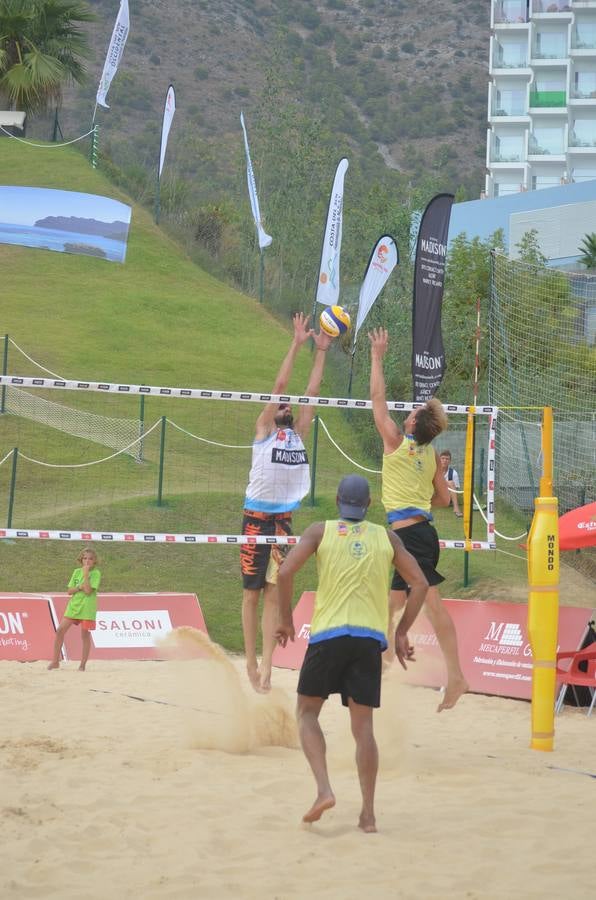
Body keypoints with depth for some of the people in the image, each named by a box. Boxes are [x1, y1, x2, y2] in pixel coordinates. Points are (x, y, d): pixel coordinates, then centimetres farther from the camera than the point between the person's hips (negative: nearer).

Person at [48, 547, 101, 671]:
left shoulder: (96, 573, -5)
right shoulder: (77, 572, 9)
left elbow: (88, 590, -17)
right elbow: (70, 591, 6)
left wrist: (86, 574, -16)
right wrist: (79, 587, -12)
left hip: (87, 608, -4)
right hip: (73, 605, 4)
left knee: (85, 635, 0)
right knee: (60, 631, -4)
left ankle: (82, 665, 8)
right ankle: (55, 661, 5)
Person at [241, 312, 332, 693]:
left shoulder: (299, 434, 14)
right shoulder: (263, 430, 4)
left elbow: (312, 392, 12)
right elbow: (280, 385, -3)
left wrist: (321, 352, 11)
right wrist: (297, 344, -4)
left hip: (284, 519, 3)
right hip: (257, 516, -3)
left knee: (274, 593, 0)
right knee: (252, 592, 2)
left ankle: (267, 666, -4)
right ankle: (251, 662, 7)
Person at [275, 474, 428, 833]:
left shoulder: (321, 531, 7)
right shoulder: (387, 538, 13)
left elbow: (285, 572, -5)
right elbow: (420, 583, 10)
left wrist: (286, 620, 6)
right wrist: (401, 633, 15)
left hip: (329, 633, -2)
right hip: (371, 637, 2)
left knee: (307, 711, 13)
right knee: (363, 725, 7)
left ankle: (324, 790, -6)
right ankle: (368, 813, 4)